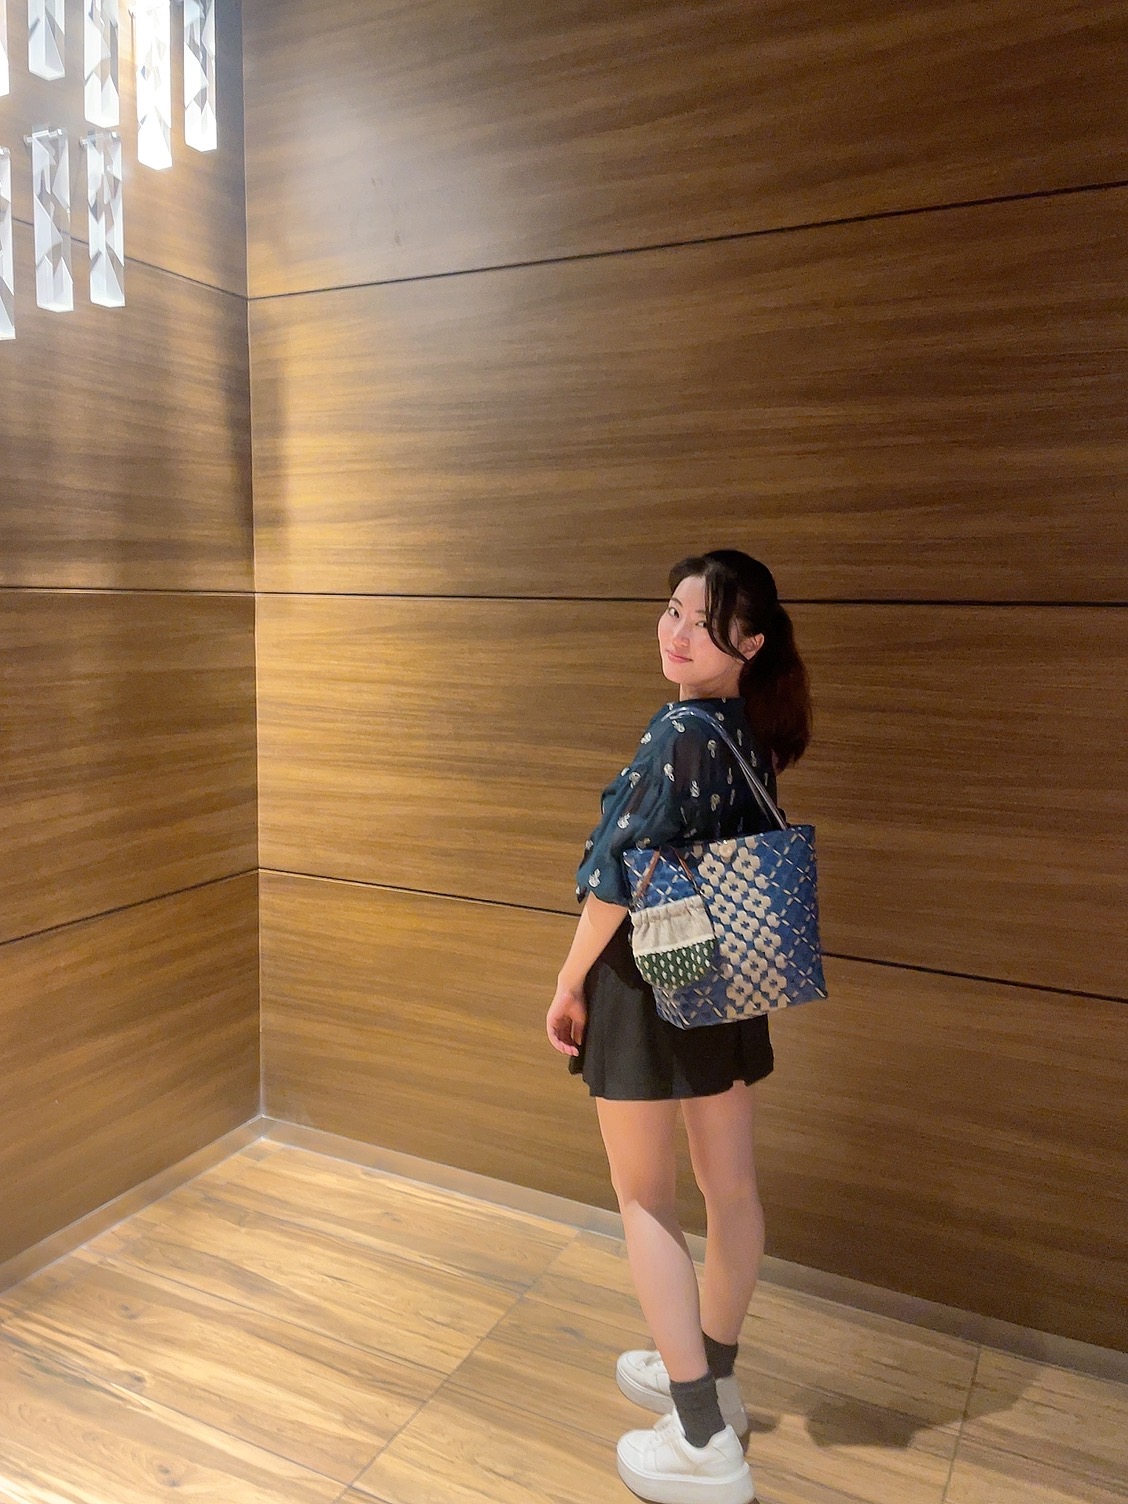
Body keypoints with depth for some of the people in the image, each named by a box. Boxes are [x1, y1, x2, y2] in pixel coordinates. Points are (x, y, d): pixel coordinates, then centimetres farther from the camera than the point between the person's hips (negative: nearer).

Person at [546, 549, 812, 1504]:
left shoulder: (678, 734, -23)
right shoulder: (753, 735, 2)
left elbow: (618, 878, -23)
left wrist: (568, 987, -11)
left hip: (648, 982, -8)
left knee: (645, 1199, 8)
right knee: (731, 1189, 17)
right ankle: (712, 1380, 39)